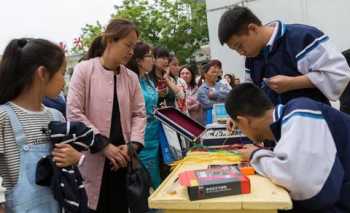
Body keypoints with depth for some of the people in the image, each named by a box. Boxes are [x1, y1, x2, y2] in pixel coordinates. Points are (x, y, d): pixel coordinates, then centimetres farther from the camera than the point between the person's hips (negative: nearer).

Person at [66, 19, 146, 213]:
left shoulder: (131, 77, 6)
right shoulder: (84, 69, -5)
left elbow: (139, 113, 8)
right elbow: (73, 113, -10)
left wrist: (133, 144, -8)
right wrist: (104, 145, -14)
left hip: (121, 159, 4)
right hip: (92, 159, -4)